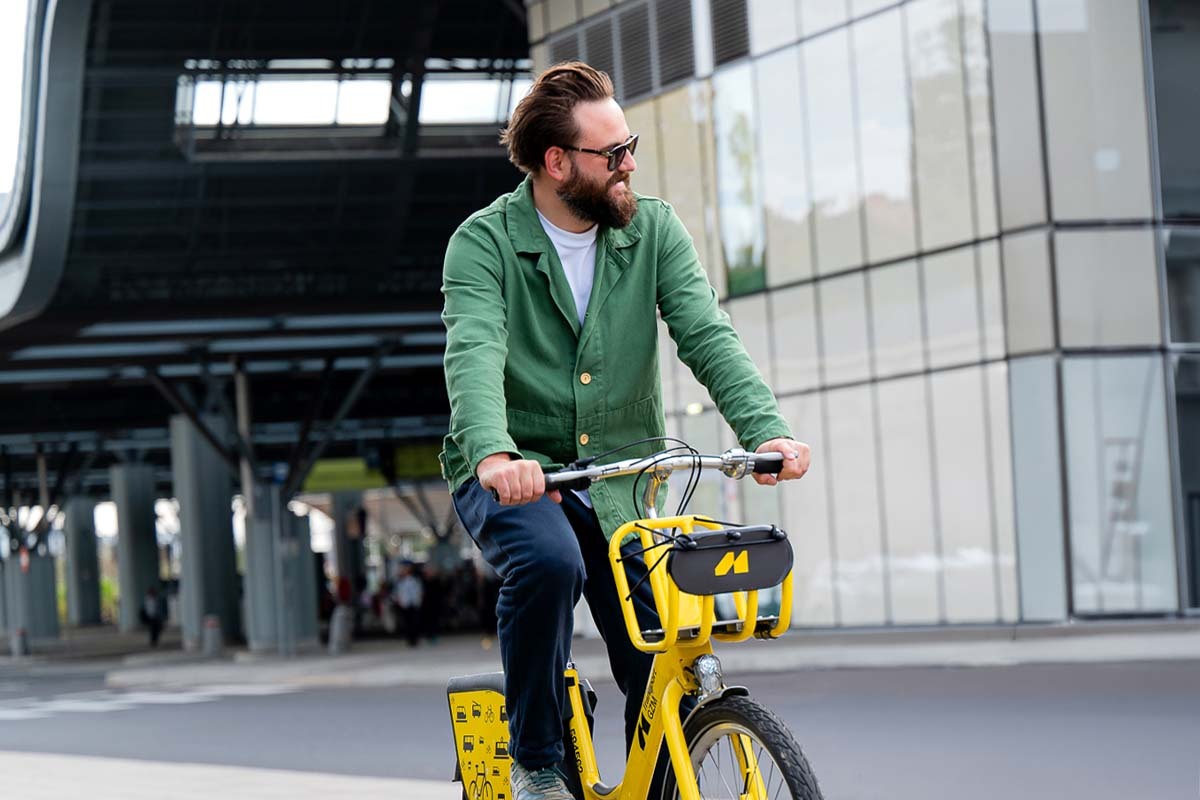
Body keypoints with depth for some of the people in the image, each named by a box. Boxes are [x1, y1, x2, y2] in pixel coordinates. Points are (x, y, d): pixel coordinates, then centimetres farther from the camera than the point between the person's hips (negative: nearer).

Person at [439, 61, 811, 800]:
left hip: (618, 485, 3)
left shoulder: (654, 231, 1)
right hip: (512, 476, -3)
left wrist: (766, 428, -29)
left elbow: (707, 335, -11)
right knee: (549, 561, -34)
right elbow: (474, 353, -25)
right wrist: (494, 454, -45)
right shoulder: (485, 242, -9)